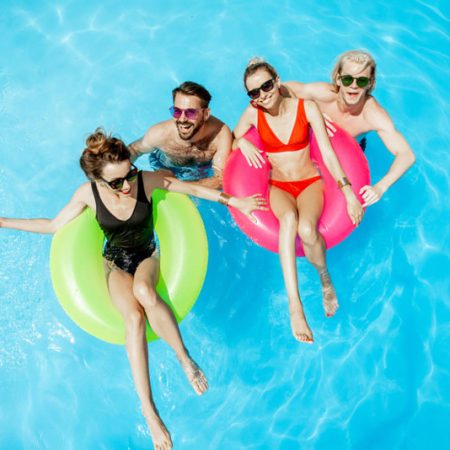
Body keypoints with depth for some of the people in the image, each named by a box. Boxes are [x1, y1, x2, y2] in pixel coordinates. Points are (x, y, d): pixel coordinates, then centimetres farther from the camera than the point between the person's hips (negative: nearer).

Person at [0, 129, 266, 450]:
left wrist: (234, 201, -5)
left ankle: (185, 359, -23)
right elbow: (54, 226, 2)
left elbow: (195, 189, -4)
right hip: (114, 262, 0)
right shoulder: (88, 194, -13)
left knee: (143, 291, -40)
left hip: (147, 255, 0)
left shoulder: (148, 181, -18)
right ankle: (148, 409, -31)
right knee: (134, 317, -32)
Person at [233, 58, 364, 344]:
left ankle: (325, 278, -2)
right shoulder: (253, 113, -3)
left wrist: (349, 193, -12)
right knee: (289, 219, -38)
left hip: (310, 183, -1)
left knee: (306, 228, -36)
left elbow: (328, 153, -7)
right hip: (278, 187, 1)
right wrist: (242, 142, -12)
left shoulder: (307, 107, -7)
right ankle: (294, 305, -40)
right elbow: (230, 141, 12)